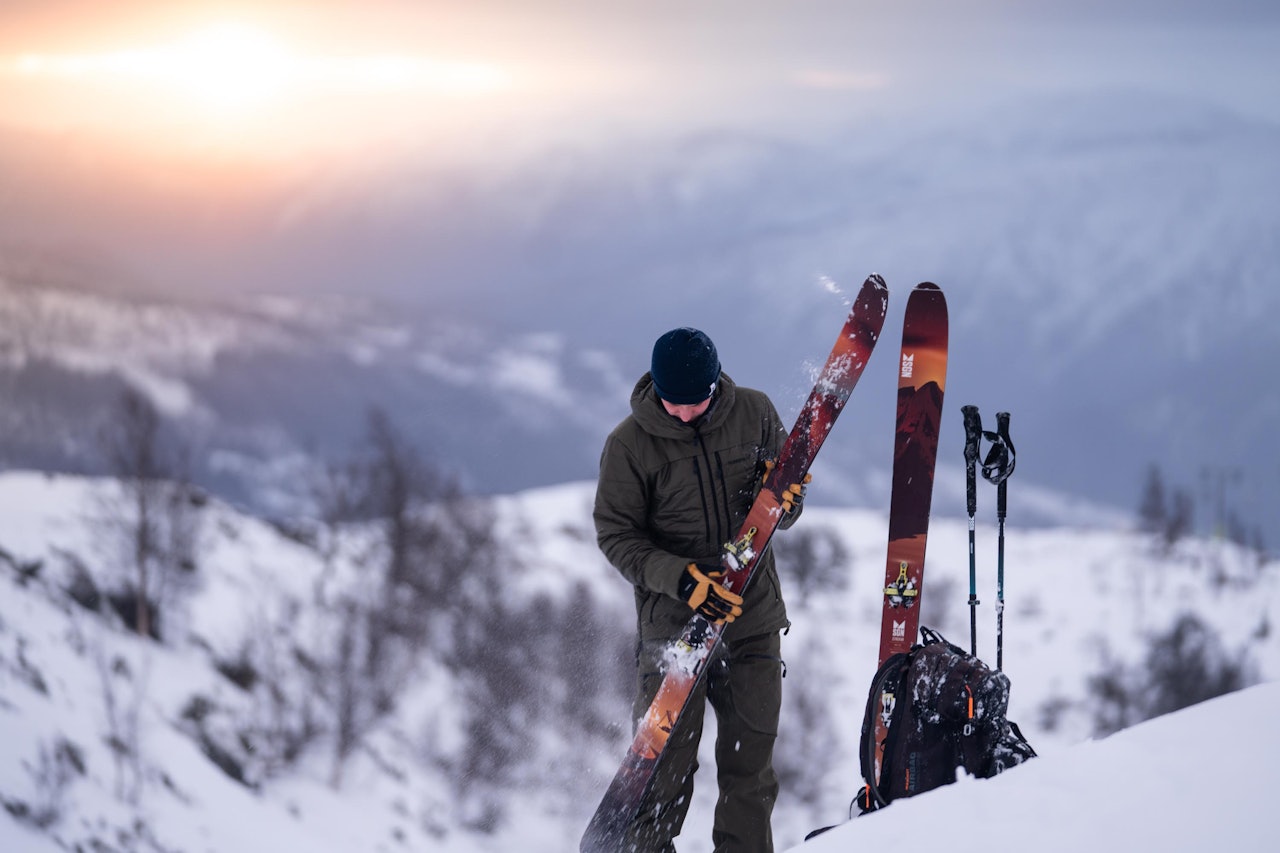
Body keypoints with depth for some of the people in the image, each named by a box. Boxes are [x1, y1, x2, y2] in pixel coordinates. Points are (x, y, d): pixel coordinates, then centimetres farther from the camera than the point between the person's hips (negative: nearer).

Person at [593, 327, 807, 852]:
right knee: (666, 767, -2)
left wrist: (782, 502, -14)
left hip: (753, 616, 3)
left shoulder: (753, 413, -1)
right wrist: (681, 579, -21)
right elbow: (616, 534, -6)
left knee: (750, 764, 6)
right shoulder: (629, 444, -8)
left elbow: (789, 488, 11)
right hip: (672, 621, -3)